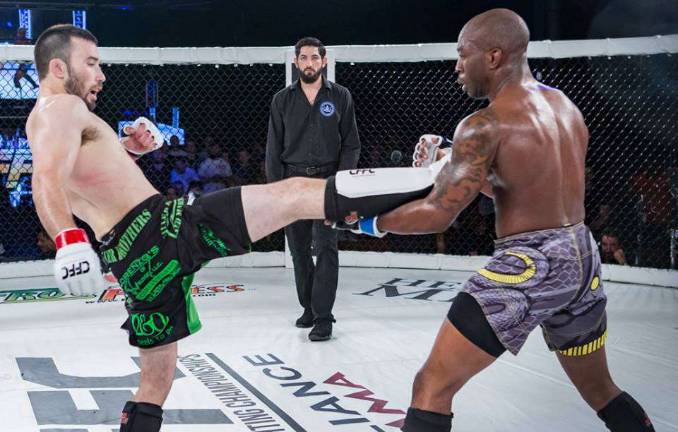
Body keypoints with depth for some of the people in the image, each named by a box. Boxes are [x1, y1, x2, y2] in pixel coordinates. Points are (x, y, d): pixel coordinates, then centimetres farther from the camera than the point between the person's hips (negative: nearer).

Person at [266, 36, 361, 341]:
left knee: (325, 247, -10)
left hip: (327, 179, -2)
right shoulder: (282, 100, 8)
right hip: (292, 181, 2)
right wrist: (275, 188, -1)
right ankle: (309, 307, 20)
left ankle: (323, 317, -9)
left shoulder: (340, 97, 4)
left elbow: (351, 144, 4)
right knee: (299, 250, 7)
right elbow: (274, 148, 7)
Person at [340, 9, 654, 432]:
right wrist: (450, 162, 16)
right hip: (583, 258, 8)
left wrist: (372, 222, 1)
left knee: (432, 388, -1)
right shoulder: (565, 106, 10)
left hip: (530, 265, -8)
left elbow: (438, 214, -14)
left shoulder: (485, 125, -14)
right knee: (601, 390, 26)